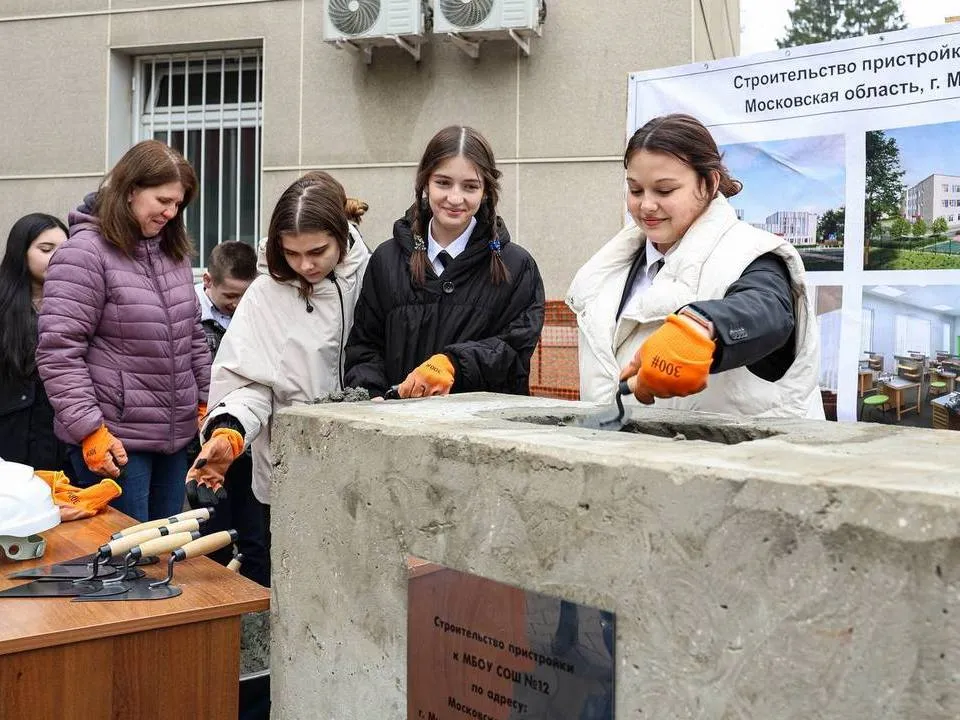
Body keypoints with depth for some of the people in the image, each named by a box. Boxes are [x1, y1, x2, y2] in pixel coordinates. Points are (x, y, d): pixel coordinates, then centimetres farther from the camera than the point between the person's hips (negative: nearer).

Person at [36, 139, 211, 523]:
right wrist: (90, 429, -18)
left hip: (176, 433, 7)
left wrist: (207, 400, 14)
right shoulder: (84, 253, -13)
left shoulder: (173, 252, 11)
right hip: (114, 439, -7)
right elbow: (59, 351, -16)